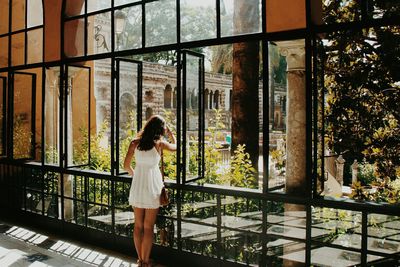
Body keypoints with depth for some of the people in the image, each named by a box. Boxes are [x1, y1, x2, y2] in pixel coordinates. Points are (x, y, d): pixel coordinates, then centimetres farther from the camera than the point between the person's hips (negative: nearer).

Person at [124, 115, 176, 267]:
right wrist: (169, 132, 24)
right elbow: (175, 146, 12)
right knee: (148, 227, 6)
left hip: (137, 186, 3)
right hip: (152, 187, -3)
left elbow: (126, 165, 1)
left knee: (138, 225, 13)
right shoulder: (159, 143, -8)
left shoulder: (135, 142, -1)